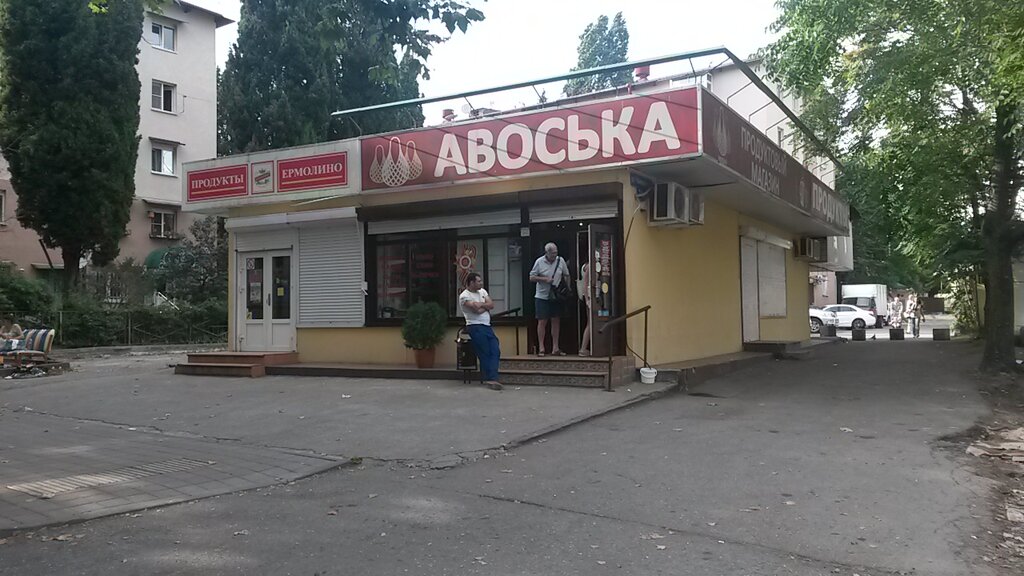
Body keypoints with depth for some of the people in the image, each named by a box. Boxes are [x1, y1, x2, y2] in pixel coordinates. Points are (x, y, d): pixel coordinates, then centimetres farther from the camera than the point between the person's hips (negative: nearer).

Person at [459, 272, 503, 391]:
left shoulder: (482, 291, 17)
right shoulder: (464, 296, -6)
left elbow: (491, 305, 6)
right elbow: (477, 309, -17)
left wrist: (480, 305, -7)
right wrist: (485, 304, 1)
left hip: (487, 326, 7)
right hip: (476, 327, -7)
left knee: (495, 351, -7)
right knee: (484, 354, -8)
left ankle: (491, 379, -11)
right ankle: (491, 379, -4)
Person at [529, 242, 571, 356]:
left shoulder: (560, 261, 2)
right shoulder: (539, 262, -6)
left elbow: (567, 276, 12)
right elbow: (531, 277, -3)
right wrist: (545, 279, -16)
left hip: (556, 296, 3)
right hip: (542, 296, -3)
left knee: (556, 321, 5)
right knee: (542, 322, -3)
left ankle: (555, 348, 11)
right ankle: (541, 348, 2)